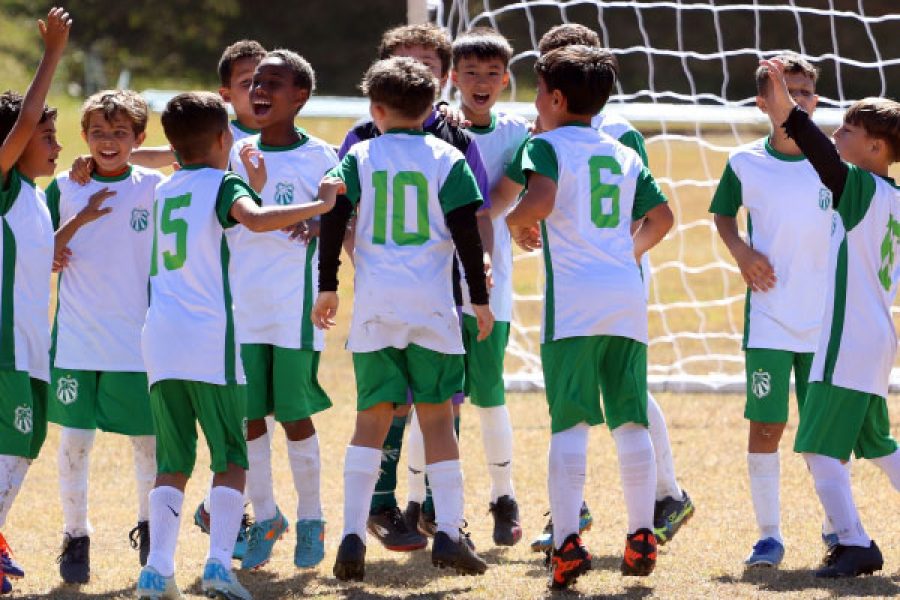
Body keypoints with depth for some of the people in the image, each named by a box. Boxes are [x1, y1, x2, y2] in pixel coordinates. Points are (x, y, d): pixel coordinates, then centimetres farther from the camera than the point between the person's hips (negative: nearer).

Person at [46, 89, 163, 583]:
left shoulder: (153, 187, 1)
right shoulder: (65, 188, 3)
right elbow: (46, 260, -1)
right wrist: (81, 219, -15)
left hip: (139, 339, 0)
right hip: (76, 339, 0)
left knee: (148, 440, 6)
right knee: (74, 440, -1)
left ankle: (149, 528, 26)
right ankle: (75, 537, 12)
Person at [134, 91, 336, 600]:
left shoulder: (165, 190, 18)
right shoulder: (223, 184, -3)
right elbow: (256, 219, -25)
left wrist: (253, 187, 36)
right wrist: (320, 206, -17)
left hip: (160, 342, 5)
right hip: (209, 341, -5)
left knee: (172, 463, 8)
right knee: (231, 460, 2)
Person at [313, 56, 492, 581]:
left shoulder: (360, 157, 5)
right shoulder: (448, 159, 2)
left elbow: (333, 219, -1)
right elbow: (467, 234, -1)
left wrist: (327, 287, 8)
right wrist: (480, 300, 6)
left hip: (374, 303, 1)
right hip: (431, 302, -1)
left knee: (372, 418, 6)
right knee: (437, 418, 6)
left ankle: (353, 533, -4)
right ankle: (449, 532, 2)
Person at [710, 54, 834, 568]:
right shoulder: (746, 163, -1)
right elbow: (723, 214, 16)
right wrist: (741, 251, -3)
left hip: (827, 321, 0)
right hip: (769, 319, 0)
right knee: (765, 425, -3)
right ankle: (769, 534, 6)